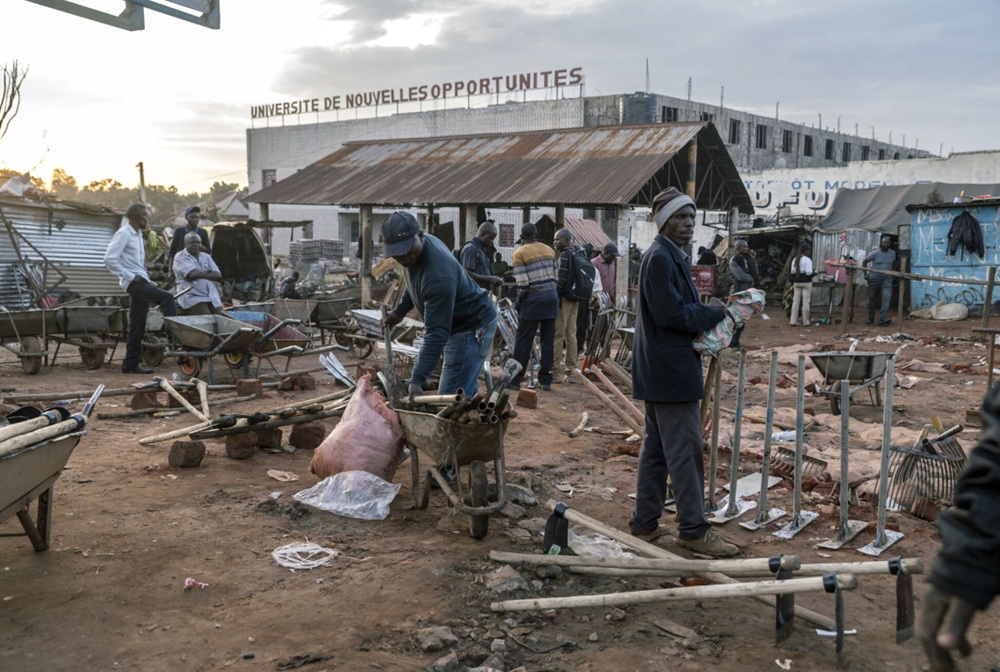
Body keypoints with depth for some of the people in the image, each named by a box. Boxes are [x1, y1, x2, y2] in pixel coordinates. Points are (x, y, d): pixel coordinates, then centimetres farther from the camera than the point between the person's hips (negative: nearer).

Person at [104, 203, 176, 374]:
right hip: (134, 282, -9)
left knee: (137, 326, 8)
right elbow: (109, 259, -17)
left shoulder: (137, 235, 20)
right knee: (166, 298, -25)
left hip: (141, 281, 9)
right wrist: (128, 276, -17)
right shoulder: (123, 234, -8)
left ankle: (130, 363, 11)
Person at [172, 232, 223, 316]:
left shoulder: (206, 256, 19)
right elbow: (193, 274, -15)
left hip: (212, 298, 5)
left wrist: (199, 274, -8)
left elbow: (218, 276, 5)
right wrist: (208, 270, 4)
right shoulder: (180, 257, 3)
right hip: (192, 298, -5)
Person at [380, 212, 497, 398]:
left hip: (472, 327, -10)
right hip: (457, 323, 10)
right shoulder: (414, 248, -7)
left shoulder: (438, 276, -36)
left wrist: (417, 381, -40)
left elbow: (436, 334, -37)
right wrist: (400, 311, 24)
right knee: (467, 393, 18)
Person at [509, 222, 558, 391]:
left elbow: (523, 284, -11)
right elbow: (555, 277, 9)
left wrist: (518, 301, 2)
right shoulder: (549, 250, 11)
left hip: (533, 299, -5)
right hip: (552, 297, 5)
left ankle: (515, 380, 6)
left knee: (523, 341, 3)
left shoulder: (520, 253, -5)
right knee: (548, 341, 8)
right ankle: (546, 380, 10)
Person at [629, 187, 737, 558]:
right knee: (685, 451, -4)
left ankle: (645, 523, 23)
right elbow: (670, 313, -21)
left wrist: (707, 313, 4)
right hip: (671, 371, -11)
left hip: (662, 371, 11)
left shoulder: (673, 257, 18)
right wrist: (713, 312, -10)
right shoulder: (660, 258, -15)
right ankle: (694, 529, 4)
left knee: (657, 448, 15)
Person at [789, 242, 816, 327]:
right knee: (806, 302, 0)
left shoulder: (795, 259, 9)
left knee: (795, 302, 7)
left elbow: (792, 272, 10)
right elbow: (809, 273, -16)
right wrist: (815, 273, 3)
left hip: (796, 283, 6)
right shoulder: (807, 260, -11)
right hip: (806, 283, -6)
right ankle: (806, 322, 4)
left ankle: (794, 321, 6)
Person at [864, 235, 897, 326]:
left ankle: (882, 319, -23)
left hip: (887, 279, 2)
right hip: (874, 279, -2)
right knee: (872, 298, 8)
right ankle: (870, 318, 23)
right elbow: (864, 262, 0)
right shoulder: (875, 253, -8)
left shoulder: (893, 253, 3)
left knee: (887, 298, -16)